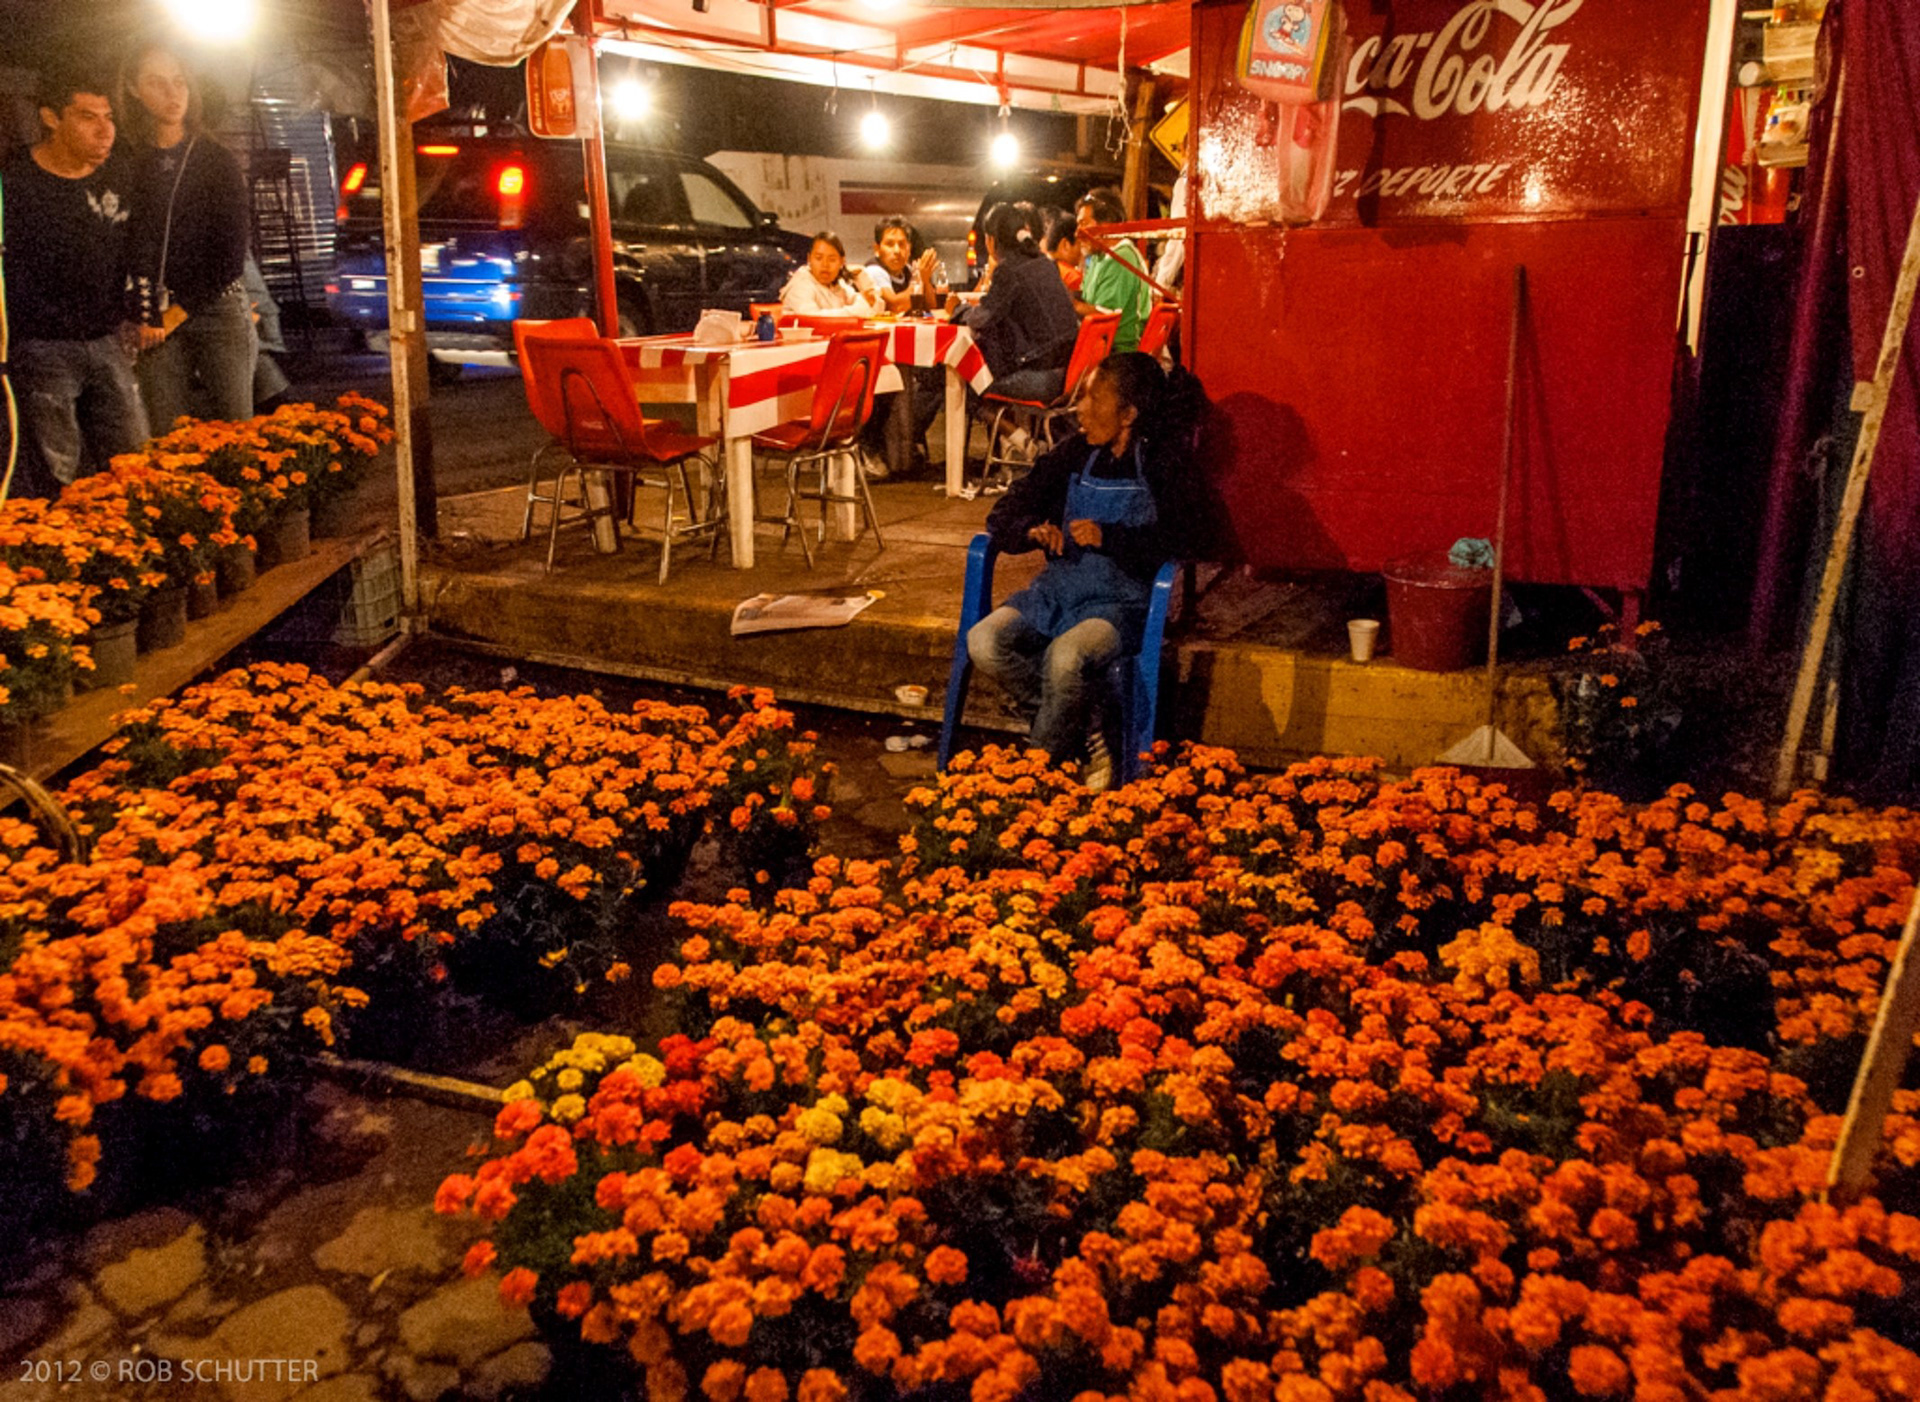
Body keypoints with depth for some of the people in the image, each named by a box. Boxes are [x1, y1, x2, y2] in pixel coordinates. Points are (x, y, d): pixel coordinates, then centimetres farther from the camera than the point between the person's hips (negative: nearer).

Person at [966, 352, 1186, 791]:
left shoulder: (1164, 461, -3)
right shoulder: (1074, 455, 10)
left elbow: (1172, 542, -15)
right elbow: (1002, 516, 11)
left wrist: (1107, 537, -28)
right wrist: (1033, 531, -12)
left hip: (1120, 602, -5)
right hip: (1057, 591, 6)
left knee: (1067, 657, -36)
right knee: (983, 642, -21)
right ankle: (1087, 734, -11)